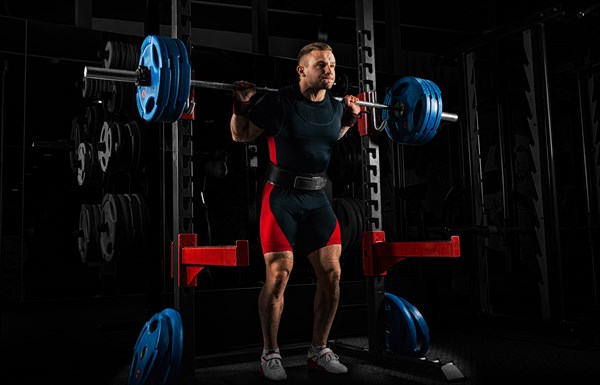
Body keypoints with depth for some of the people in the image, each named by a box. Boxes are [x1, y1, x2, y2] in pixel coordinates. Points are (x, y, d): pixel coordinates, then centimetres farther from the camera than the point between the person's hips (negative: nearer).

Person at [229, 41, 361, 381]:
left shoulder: (335, 106, 6)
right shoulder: (279, 101, -11)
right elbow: (241, 136, -1)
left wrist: (352, 118, 18)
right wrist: (242, 106, -15)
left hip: (317, 197, 6)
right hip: (282, 196, -5)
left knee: (332, 273, 1)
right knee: (279, 276, -7)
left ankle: (319, 351, 19)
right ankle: (270, 354, 13)